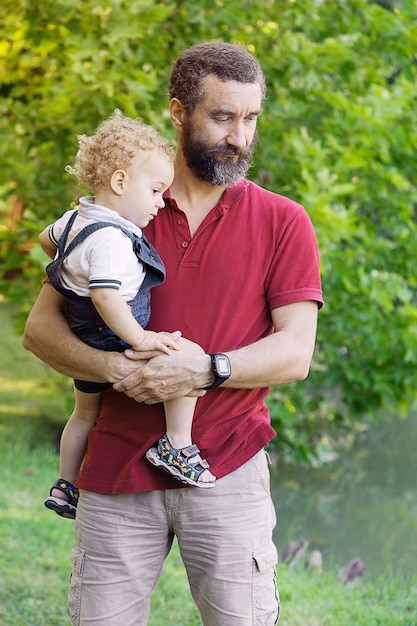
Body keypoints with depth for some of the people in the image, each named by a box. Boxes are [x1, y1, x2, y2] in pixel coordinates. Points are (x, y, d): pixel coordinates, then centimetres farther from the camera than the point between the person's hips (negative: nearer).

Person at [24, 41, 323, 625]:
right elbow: (39, 327, 3)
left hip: (226, 469, -1)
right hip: (117, 466, 1)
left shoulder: (283, 222, 4)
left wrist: (204, 369, -20)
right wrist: (116, 368, -16)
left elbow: (295, 352, -4)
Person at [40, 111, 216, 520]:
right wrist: (140, 340, -33)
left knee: (85, 412, 27)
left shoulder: (78, 217, 6)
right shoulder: (111, 239, -26)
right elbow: (105, 294, -36)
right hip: (112, 343, -10)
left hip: (86, 344, 10)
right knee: (188, 353, -18)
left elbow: (47, 238, 26)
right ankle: (176, 445, -15)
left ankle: (66, 486, 42)